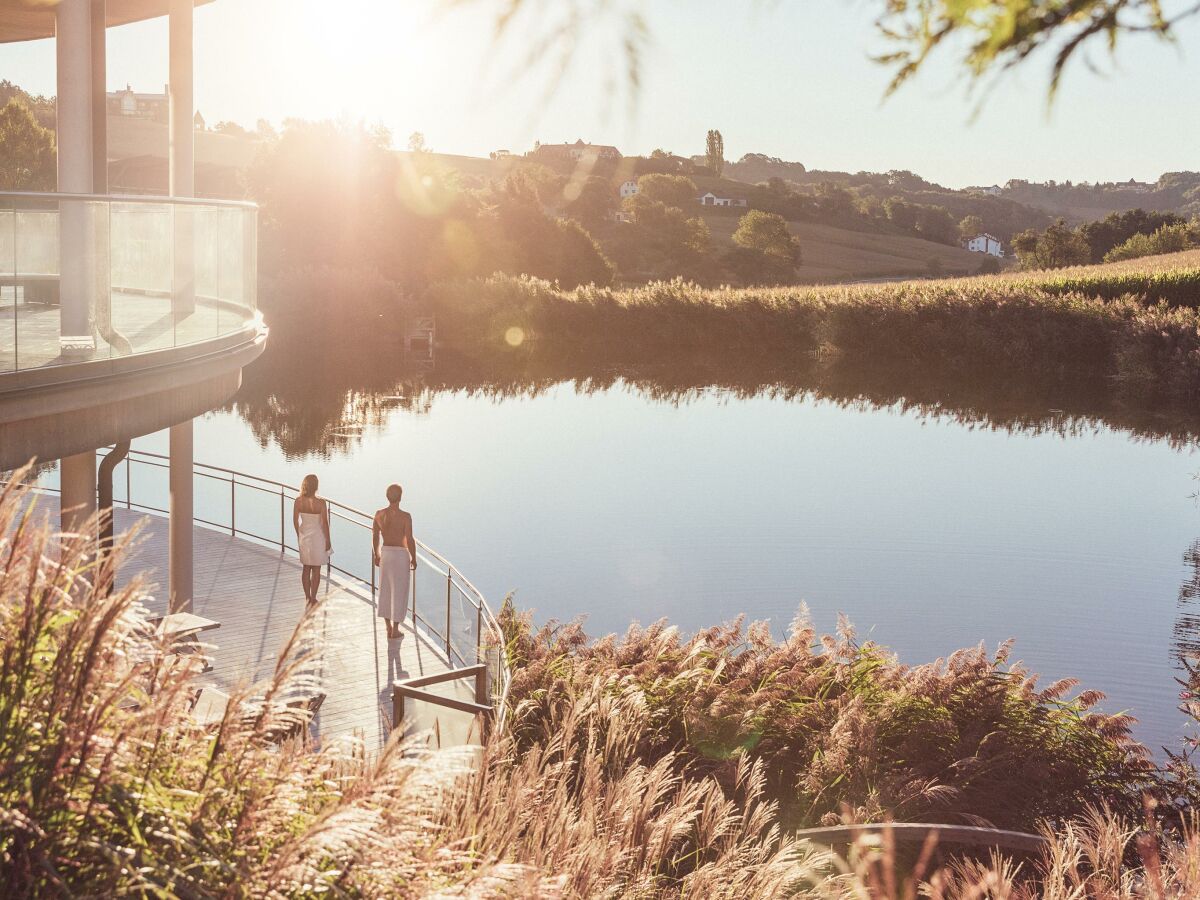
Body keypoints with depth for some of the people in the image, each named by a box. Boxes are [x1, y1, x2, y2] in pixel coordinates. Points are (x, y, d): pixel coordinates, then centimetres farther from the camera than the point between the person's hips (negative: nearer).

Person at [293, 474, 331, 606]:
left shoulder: (298, 501, -9)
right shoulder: (321, 503, -20)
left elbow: (295, 520, -1)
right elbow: (324, 523, -15)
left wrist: (299, 535, 15)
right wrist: (328, 540, -3)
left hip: (304, 536, 4)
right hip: (317, 537, -4)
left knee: (306, 568, 17)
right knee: (316, 570, 9)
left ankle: (307, 598, 24)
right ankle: (313, 598, 14)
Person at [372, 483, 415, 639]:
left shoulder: (379, 514, -3)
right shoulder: (405, 516, -18)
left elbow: (375, 536, 6)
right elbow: (410, 540, -17)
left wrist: (376, 555, 19)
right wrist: (414, 558, -4)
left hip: (385, 553, 5)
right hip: (401, 554, -5)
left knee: (385, 591, 16)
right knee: (399, 592, 5)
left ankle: (389, 627, 23)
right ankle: (395, 629, 11)